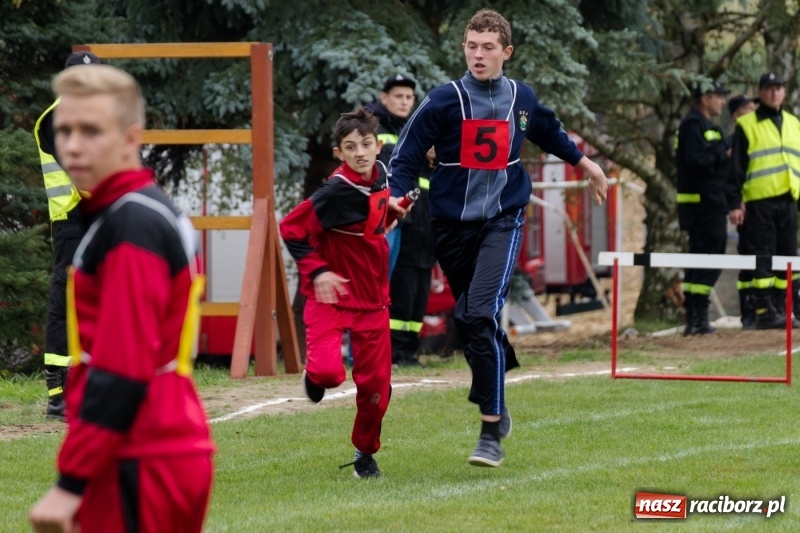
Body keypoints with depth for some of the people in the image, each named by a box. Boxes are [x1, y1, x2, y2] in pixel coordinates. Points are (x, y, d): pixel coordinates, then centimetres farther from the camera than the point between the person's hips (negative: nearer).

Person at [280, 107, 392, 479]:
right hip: (332, 296, -6)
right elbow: (292, 229, -14)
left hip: (372, 297, 6)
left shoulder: (380, 177, 1)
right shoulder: (336, 192, -20)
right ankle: (314, 376, 14)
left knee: (375, 384, 6)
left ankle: (365, 454, 27)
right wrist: (317, 271, -18)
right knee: (328, 372, -24)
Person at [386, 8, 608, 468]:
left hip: (503, 221, -1)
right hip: (452, 224, 1)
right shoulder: (444, 101, -6)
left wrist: (584, 162, 39)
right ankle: (496, 407, 35)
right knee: (468, 321, 10)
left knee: (481, 314, -19)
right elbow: (407, 156, -6)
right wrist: (397, 196, -25)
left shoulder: (522, 99, 3)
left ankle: (492, 432, -17)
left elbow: (550, 132, 26)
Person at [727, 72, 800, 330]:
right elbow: (736, 167, -2)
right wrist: (734, 203, -8)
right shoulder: (747, 125, 1)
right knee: (762, 258, -6)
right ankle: (764, 311, -6)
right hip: (759, 202, -5)